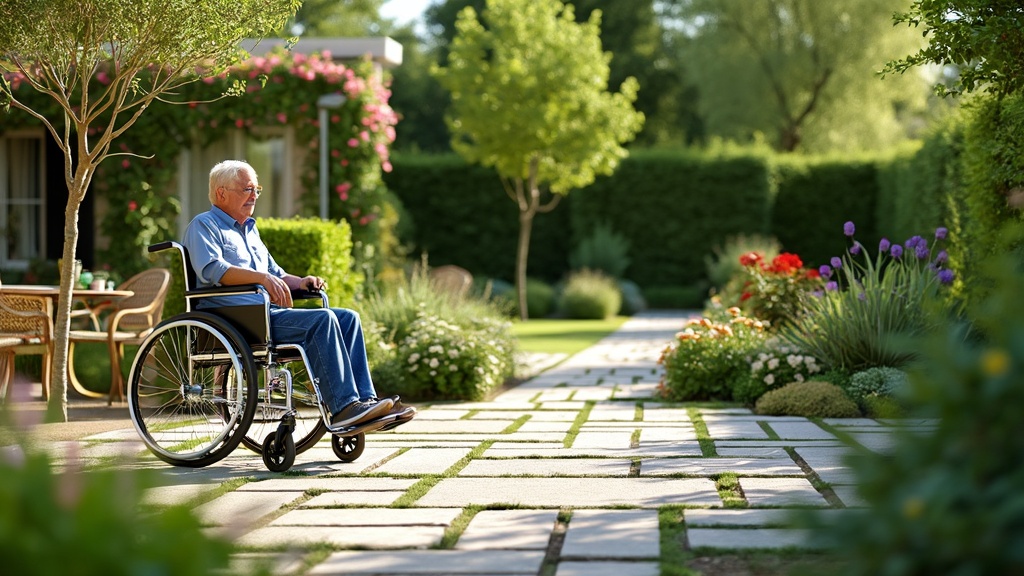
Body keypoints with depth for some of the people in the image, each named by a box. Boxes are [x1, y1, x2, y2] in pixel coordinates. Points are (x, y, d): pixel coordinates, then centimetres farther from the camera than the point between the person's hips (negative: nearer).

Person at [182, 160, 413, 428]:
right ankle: (344, 407, -31)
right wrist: (262, 277, -29)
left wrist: (299, 282, 10)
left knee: (347, 318, -8)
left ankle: (365, 399, -17)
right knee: (321, 320, -28)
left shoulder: (249, 229, 30)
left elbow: (276, 274, 34)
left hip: (270, 312, 9)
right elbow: (211, 270, -17)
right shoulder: (204, 225, 2)